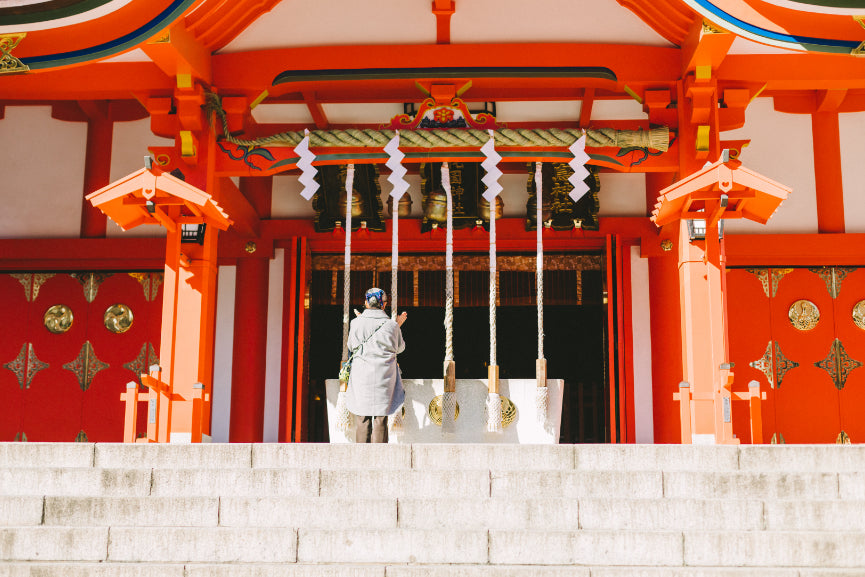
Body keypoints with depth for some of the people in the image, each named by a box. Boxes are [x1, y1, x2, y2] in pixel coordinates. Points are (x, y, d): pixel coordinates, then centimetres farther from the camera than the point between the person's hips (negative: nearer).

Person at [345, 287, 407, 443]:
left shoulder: (356, 323, -4)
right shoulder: (391, 325, -5)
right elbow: (399, 348, 11)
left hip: (361, 377, 0)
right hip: (384, 377, 0)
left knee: (362, 420, 6)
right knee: (380, 419, 5)